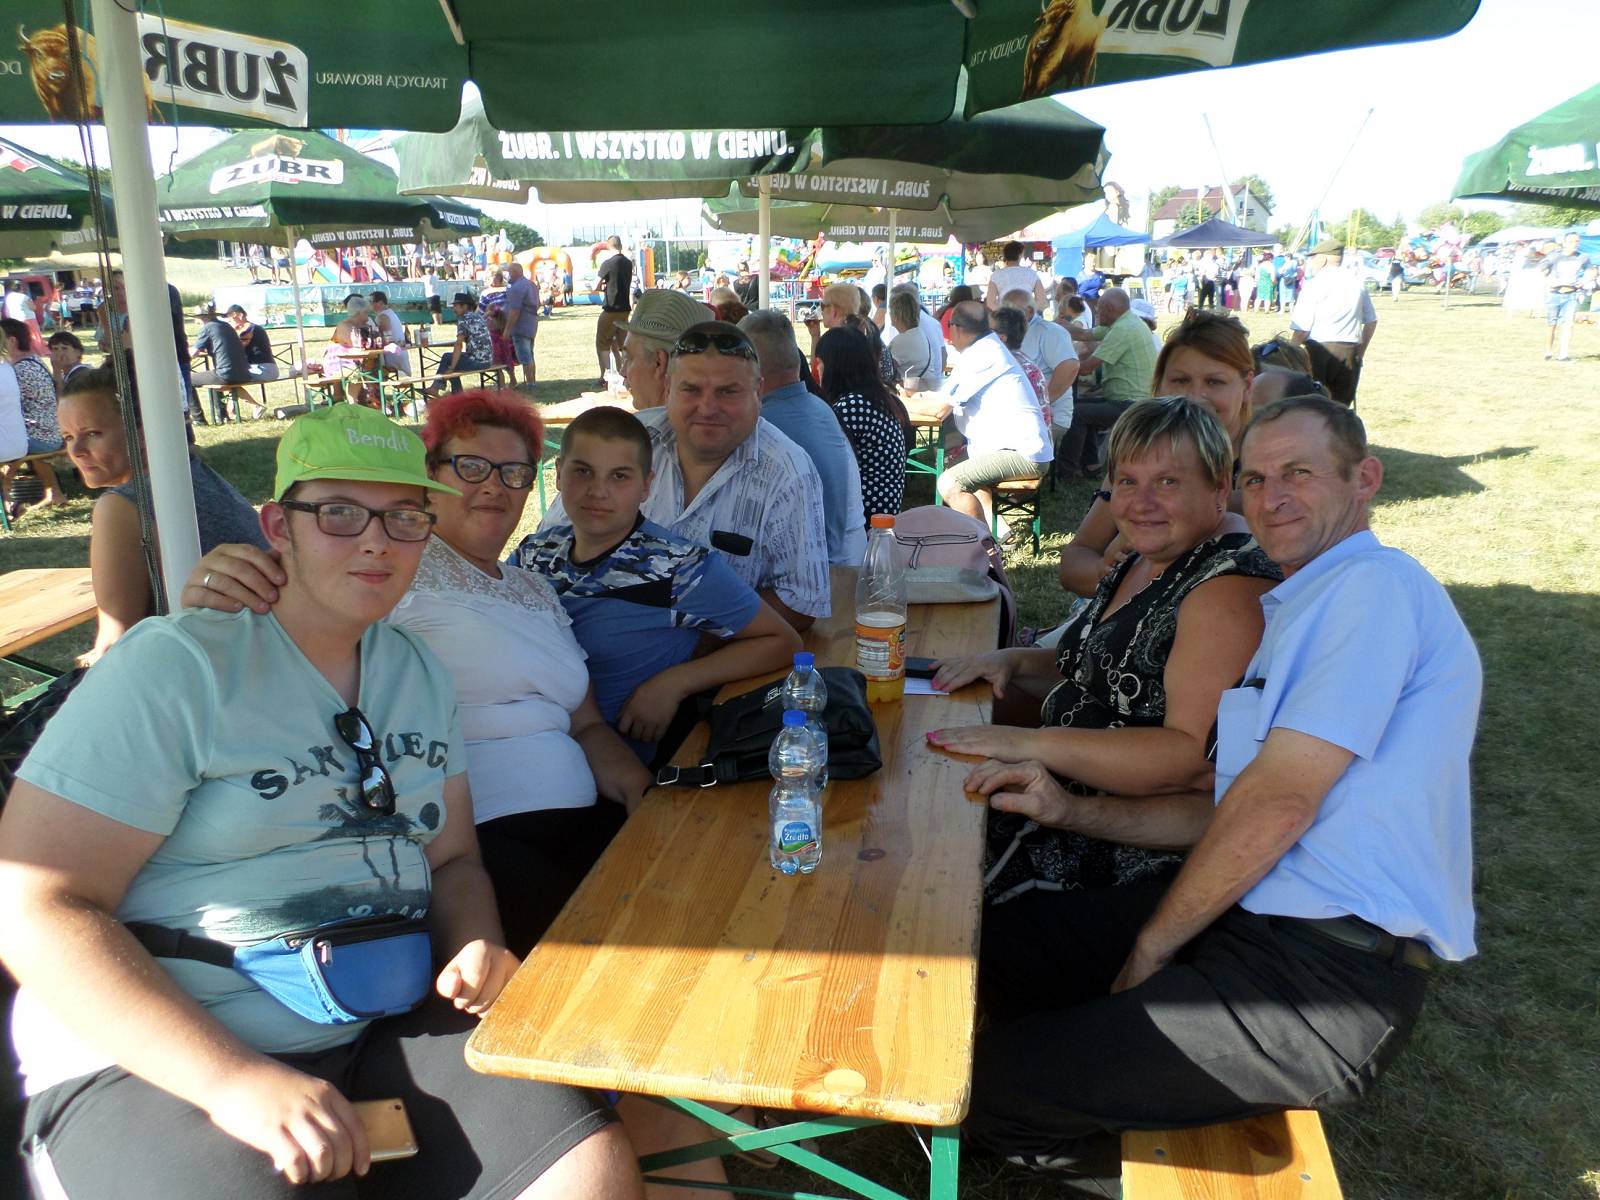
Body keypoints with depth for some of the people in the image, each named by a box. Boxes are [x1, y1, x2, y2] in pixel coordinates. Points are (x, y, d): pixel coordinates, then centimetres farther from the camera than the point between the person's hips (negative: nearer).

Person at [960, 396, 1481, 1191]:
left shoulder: (1374, 585, -13)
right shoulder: (1294, 610, 21)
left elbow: (1275, 803, -19)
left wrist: (1149, 950, -9)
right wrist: (1069, 810, 6)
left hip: (1326, 977, -10)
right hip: (1246, 918, 10)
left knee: (991, 1086, -13)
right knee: (999, 942, 12)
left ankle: (1127, 1161, 16)